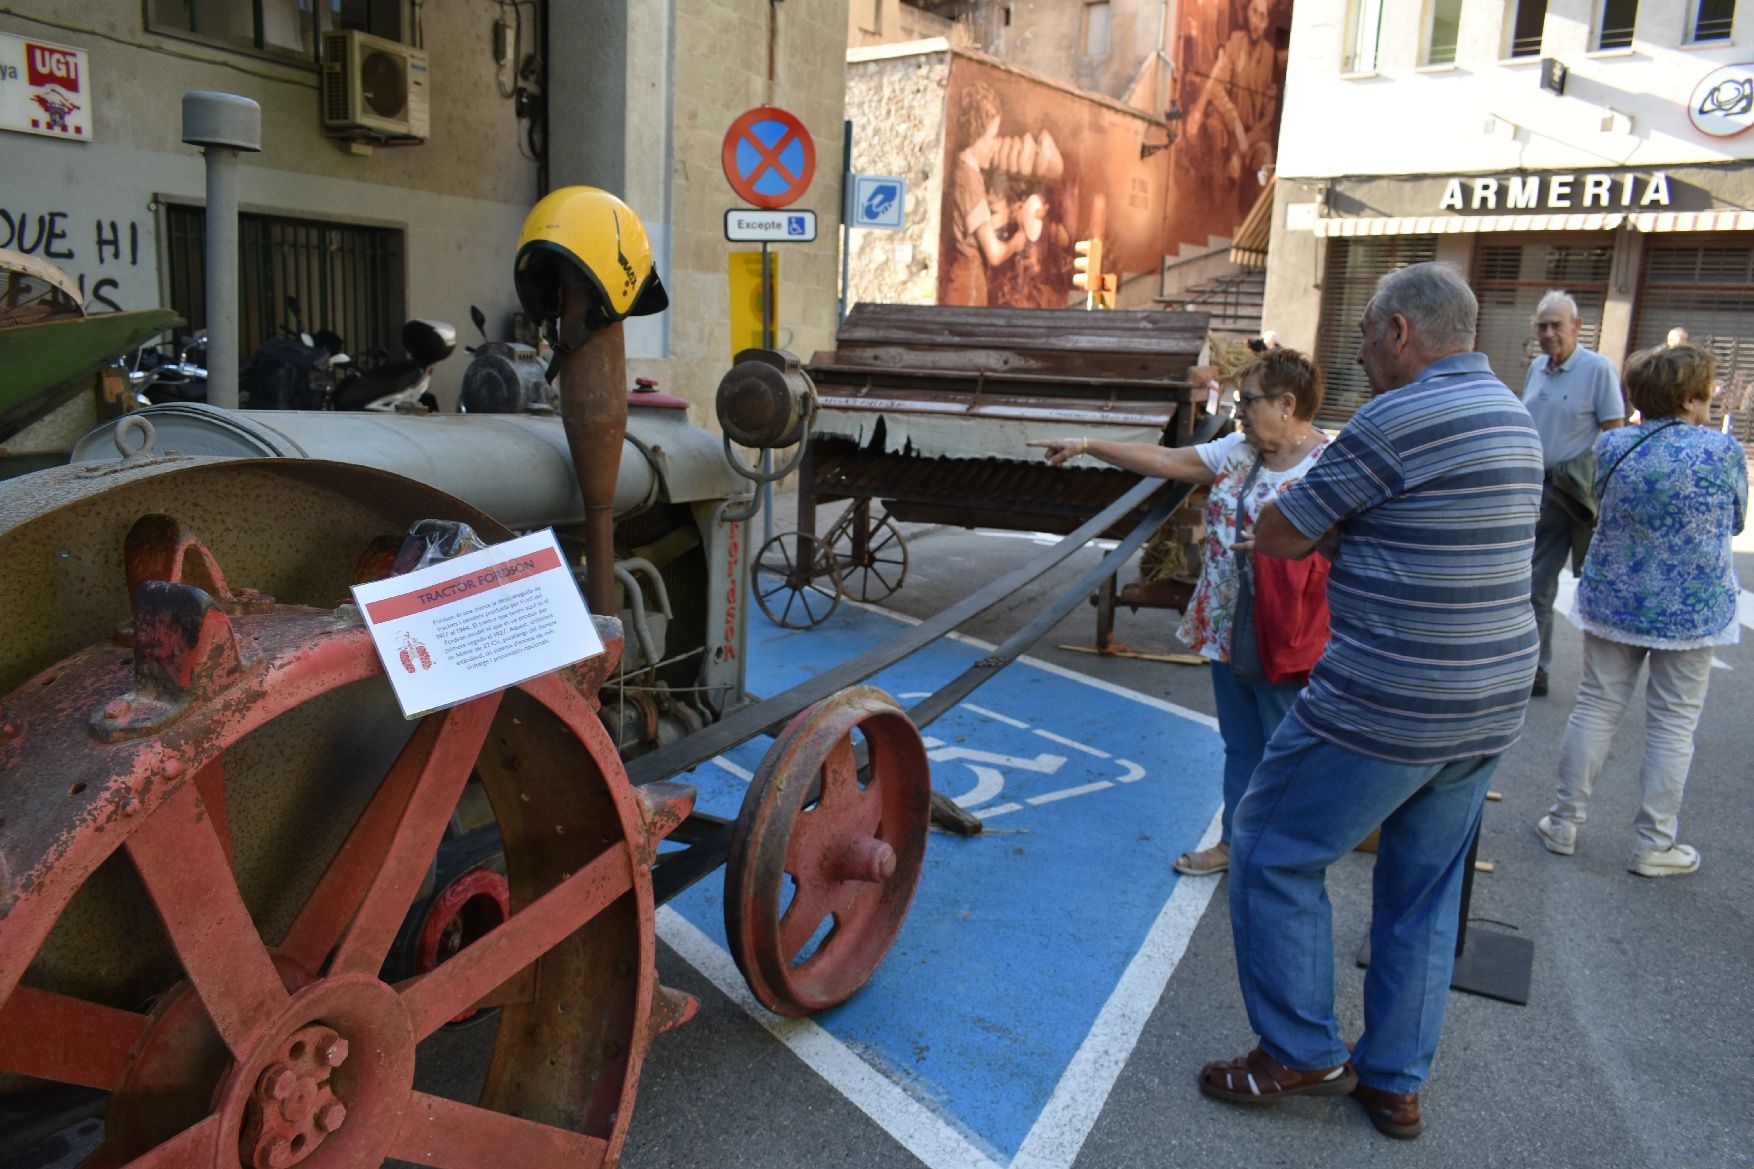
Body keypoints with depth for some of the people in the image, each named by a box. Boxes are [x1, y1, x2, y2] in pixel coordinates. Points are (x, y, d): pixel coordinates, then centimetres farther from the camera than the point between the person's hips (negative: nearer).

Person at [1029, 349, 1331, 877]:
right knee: (1239, 745, 19)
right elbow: (1165, 461, 7)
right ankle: (1235, 843, 32)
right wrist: (1087, 445, 5)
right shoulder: (1237, 450, 6)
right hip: (1227, 629, 7)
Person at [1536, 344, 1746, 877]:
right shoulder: (1723, 451, -12)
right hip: (1691, 609, -3)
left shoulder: (1612, 445, -4)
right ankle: (1654, 843, 15)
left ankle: (1564, 822, 17)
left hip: (1613, 599, 3)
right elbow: (1736, 519, 4)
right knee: (1673, 723, 8)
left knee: (1596, 708, 11)